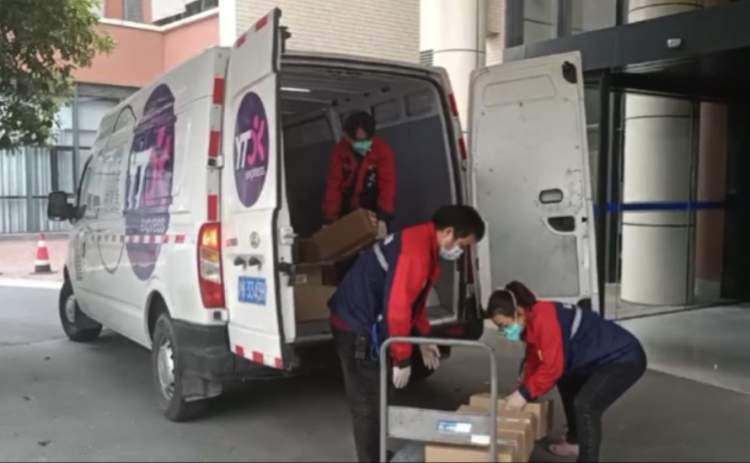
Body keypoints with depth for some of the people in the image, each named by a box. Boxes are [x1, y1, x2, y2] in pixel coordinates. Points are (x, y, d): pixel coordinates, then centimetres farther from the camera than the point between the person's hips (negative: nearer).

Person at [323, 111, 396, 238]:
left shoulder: (383, 150, -20)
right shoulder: (340, 150, -13)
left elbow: (387, 185, -27)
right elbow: (334, 185, -15)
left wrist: (383, 219, -39)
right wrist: (329, 221, -19)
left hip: (373, 211, -2)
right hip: (348, 210, 2)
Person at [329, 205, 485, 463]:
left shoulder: (424, 244, 9)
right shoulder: (416, 252, -24)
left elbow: (413, 299, 19)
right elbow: (397, 307, -27)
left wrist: (424, 339, 16)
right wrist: (402, 359, -19)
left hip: (363, 324, 10)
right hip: (356, 327, -10)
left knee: (374, 399, 20)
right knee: (367, 404, -1)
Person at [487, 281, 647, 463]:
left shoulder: (544, 318, -28)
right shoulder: (531, 321, 4)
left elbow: (552, 367, -28)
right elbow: (534, 361, 13)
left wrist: (525, 393, -20)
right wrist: (522, 391, 6)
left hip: (625, 358, -11)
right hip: (603, 358, 11)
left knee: (585, 405, -27)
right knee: (566, 383, 28)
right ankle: (575, 442, 43)